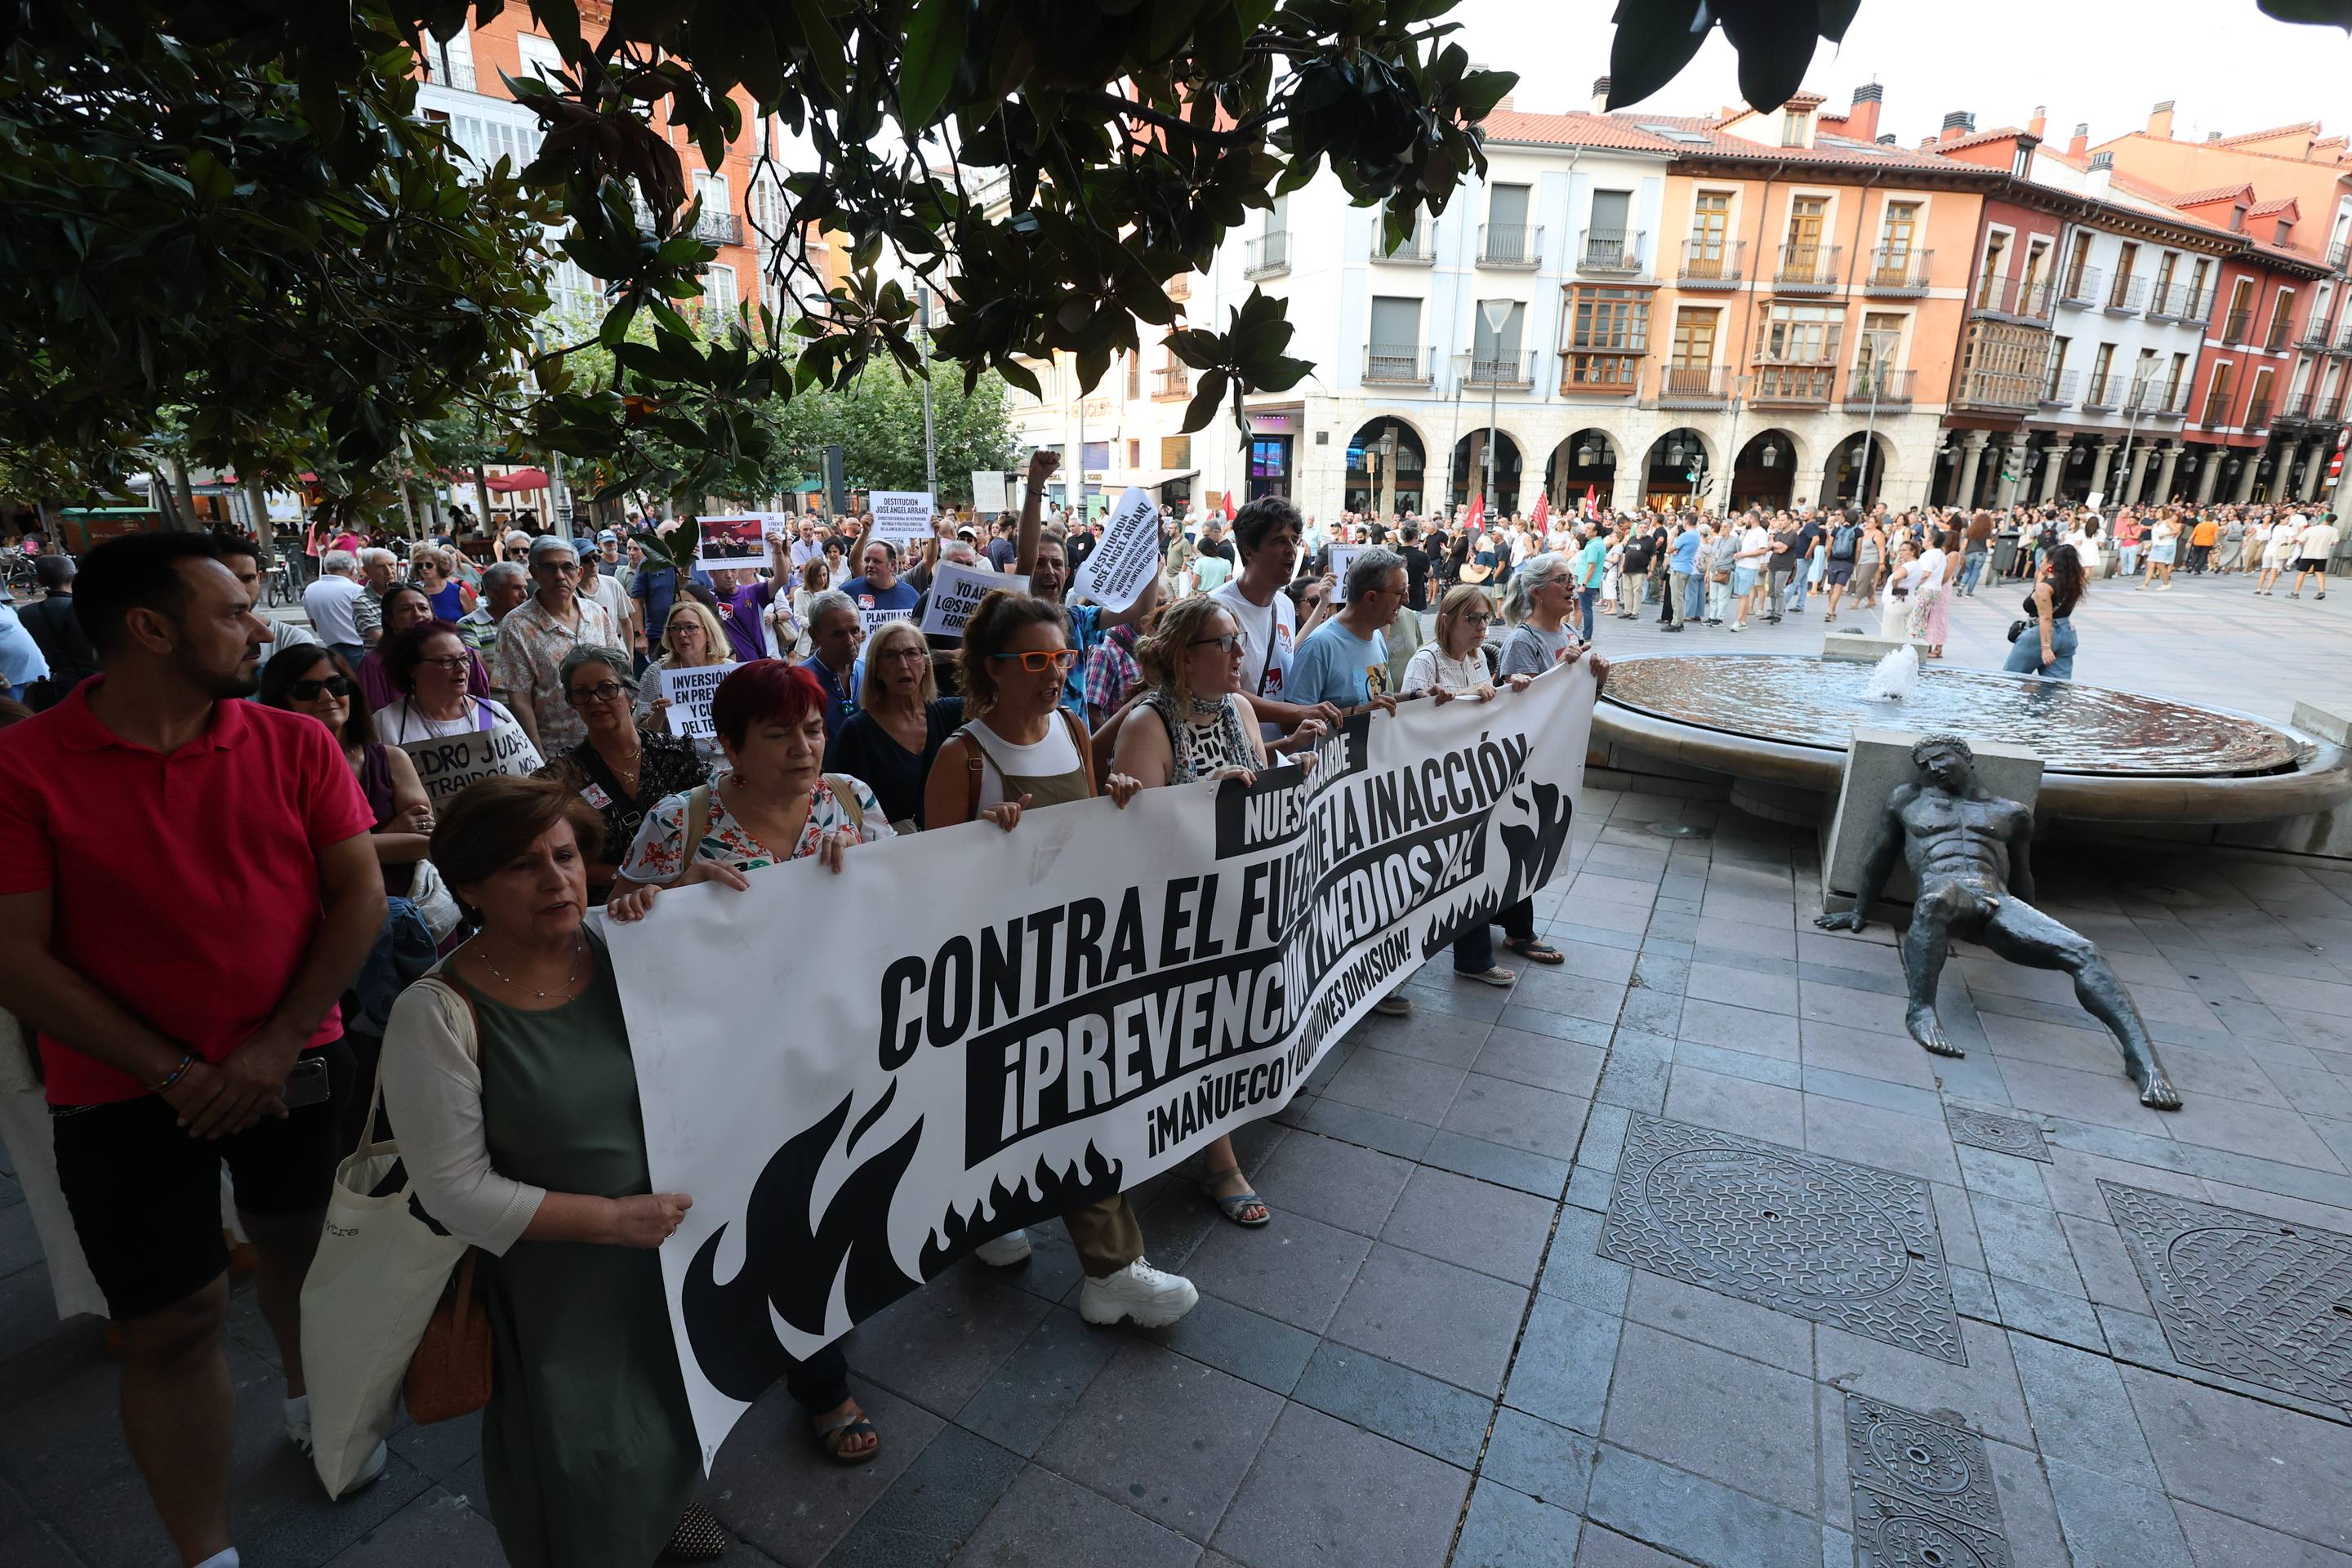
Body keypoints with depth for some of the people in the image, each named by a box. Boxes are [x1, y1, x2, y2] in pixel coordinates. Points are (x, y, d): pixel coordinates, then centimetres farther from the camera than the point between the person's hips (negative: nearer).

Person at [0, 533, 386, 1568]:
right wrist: (173, 1072, -16)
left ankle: (309, 1399, 48)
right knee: (170, 1326, 5)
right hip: (125, 1093, -2)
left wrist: (277, 1043, -13)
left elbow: (360, 894, -6)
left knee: (299, 1249, 20)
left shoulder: (294, 744, -5)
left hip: (295, 1065, 2)